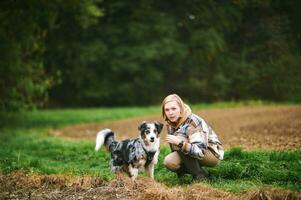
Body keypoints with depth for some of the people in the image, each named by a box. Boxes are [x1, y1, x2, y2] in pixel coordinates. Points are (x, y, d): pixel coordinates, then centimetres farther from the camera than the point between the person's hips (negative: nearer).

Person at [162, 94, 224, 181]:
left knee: (180, 139, -29)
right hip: (194, 151, 7)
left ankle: (199, 175, -14)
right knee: (169, 162, -20)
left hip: (213, 154, -7)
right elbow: (175, 149, 10)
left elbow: (200, 151, -36)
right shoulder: (171, 124, -4)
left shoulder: (193, 122, -25)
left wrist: (179, 142, -46)